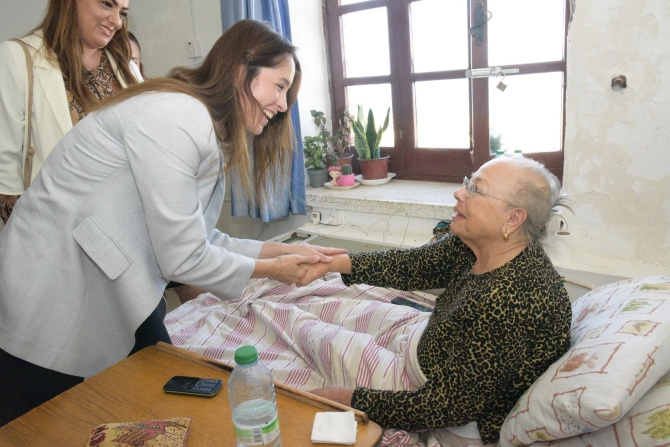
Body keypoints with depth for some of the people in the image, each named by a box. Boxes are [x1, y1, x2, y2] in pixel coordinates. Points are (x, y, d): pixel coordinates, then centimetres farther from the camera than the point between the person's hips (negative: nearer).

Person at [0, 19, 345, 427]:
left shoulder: (210, 132, 5)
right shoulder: (177, 117, -25)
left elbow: (202, 238, 3)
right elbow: (183, 258, -24)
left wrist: (286, 250, 0)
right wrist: (272, 269, -10)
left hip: (116, 299, 9)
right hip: (53, 303, -8)